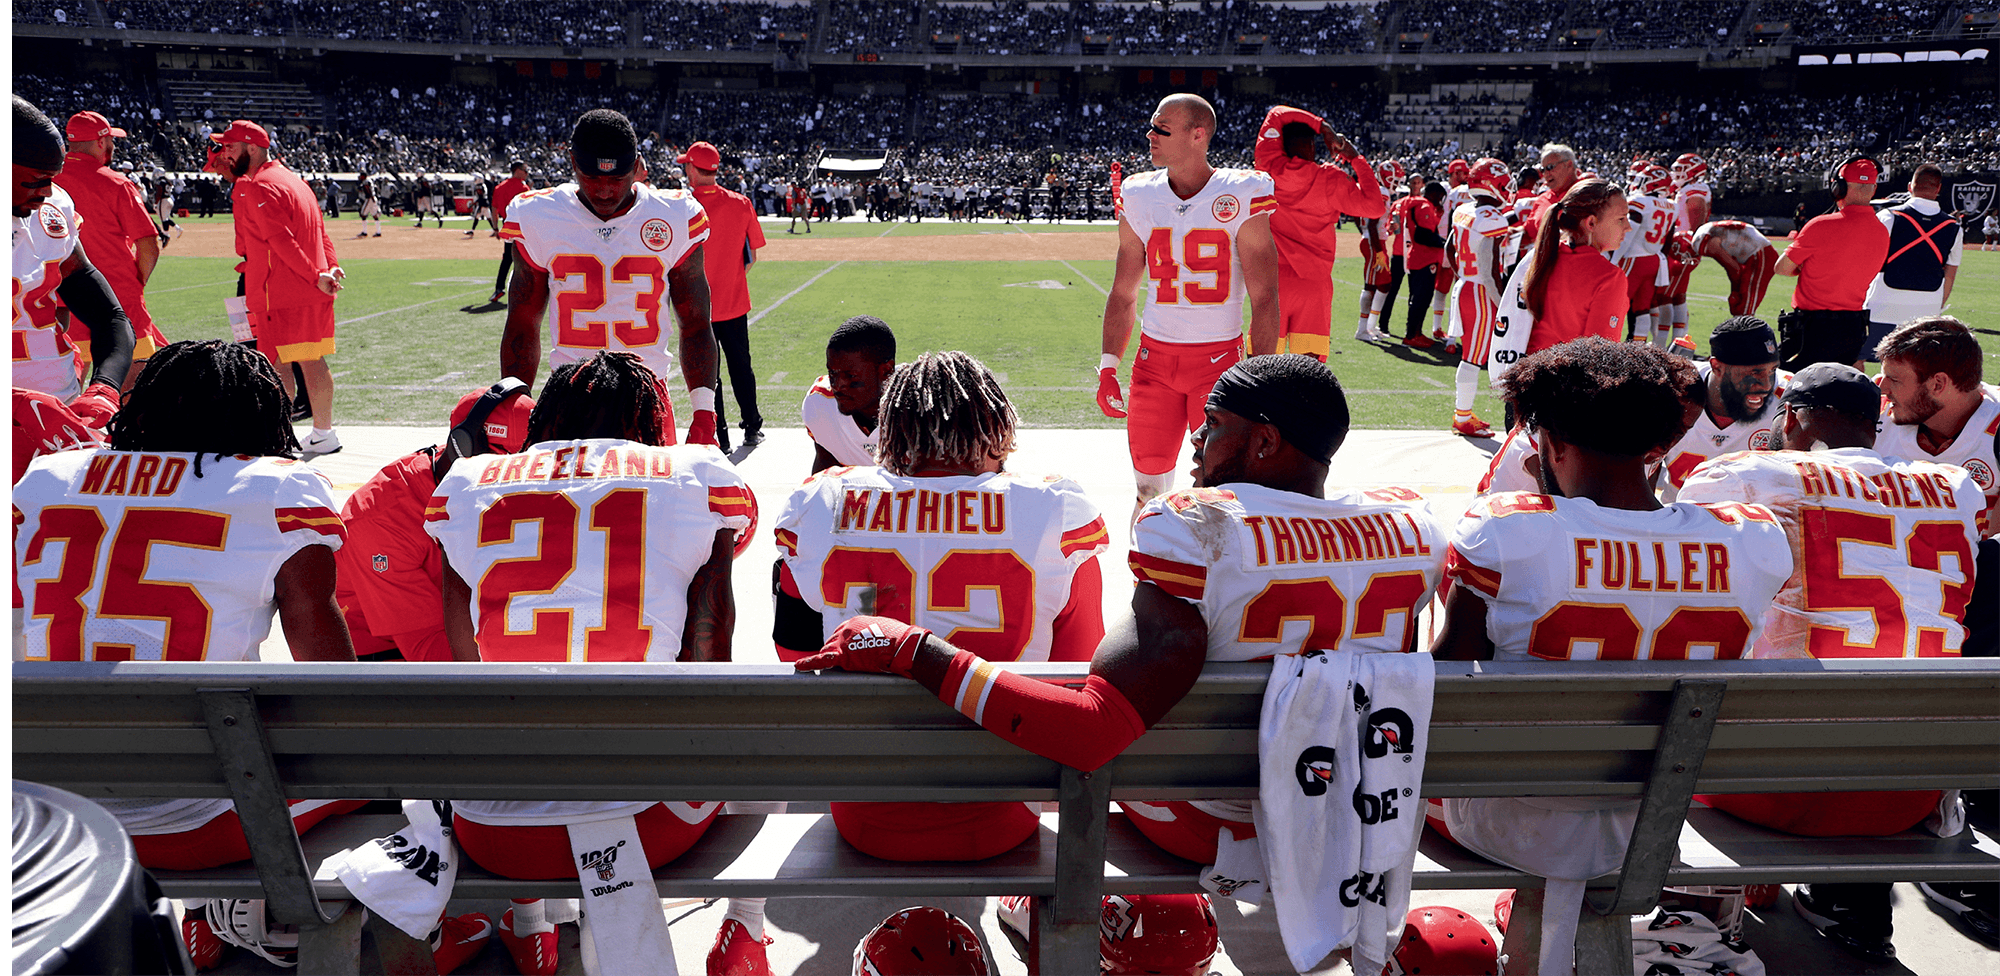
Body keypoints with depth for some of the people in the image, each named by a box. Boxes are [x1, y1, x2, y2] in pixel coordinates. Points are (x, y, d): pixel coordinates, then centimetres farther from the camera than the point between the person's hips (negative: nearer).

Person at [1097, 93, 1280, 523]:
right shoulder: (1140, 197, 4)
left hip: (1220, 358, -3)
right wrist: (1107, 367, 6)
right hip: (1155, 357, 3)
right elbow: (1123, 294, 12)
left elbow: (1264, 297, -7)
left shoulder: (1241, 197, -7)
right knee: (1149, 485, 5)